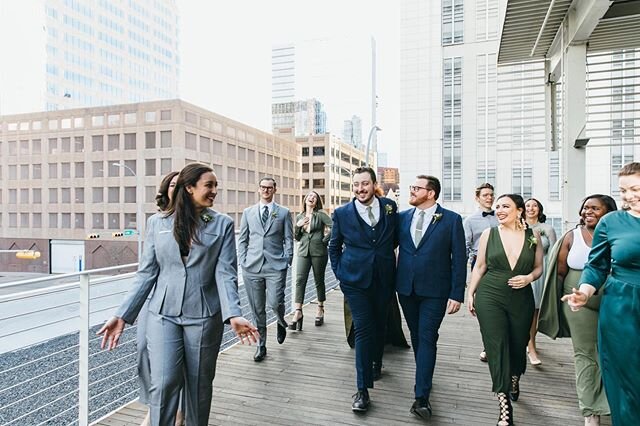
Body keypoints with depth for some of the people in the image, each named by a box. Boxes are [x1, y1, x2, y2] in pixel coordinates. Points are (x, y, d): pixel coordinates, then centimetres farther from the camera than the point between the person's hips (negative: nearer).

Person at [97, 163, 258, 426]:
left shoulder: (222, 224, -2)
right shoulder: (157, 222, 2)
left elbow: (225, 274, -9)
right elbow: (146, 273, 4)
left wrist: (233, 314, -22)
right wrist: (123, 315, 0)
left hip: (204, 316, 0)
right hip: (163, 315, 1)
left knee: (199, 385, 13)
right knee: (163, 384, -1)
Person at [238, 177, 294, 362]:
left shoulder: (284, 212, 5)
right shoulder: (248, 212, 11)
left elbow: (288, 239, 5)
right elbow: (242, 239, 12)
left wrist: (287, 261, -3)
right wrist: (243, 261, 3)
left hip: (276, 266, -2)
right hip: (252, 267, 2)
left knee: (275, 303, -10)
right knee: (257, 309, 7)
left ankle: (281, 322, 26)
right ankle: (261, 345, 22)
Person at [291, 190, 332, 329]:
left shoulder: (320, 215, -2)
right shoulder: (299, 217, 11)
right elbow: (296, 238, 12)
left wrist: (325, 240, -9)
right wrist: (297, 226, -5)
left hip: (318, 252, -3)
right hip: (303, 252, 3)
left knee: (319, 281, 8)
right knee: (300, 280, -9)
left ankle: (320, 309, 24)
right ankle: (298, 312, -11)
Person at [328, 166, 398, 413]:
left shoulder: (390, 207, -1)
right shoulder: (342, 213, -5)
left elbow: (396, 238, 12)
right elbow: (334, 246, 6)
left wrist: (385, 257, 8)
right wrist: (339, 273, 2)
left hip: (384, 279, 3)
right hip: (355, 280, -2)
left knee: (379, 324, 18)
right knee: (363, 330, -4)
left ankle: (376, 363, 46)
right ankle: (362, 389, 6)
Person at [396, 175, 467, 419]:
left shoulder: (451, 220, -6)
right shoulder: (402, 218, 4)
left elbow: (459, 259, -6)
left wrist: (457, 294, -9)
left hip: (434, 291, -4)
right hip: (406, 288, 4)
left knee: (427, 339, -4)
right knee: (416, 336, 17)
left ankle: (421, 396, 2)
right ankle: (424, 378, 37)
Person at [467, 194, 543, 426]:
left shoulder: (533, 235, 1)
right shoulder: (489, 234, -1)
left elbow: (538, 267, 9)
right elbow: (479, 267, 4)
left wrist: (529, 278, -12)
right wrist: (470, 294, 2)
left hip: (522, 300, 2)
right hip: (490, 298, -1)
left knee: (518, 345, 16)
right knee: (496, 347, -5)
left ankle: (514, 381, 48)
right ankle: (505, 406, 2)